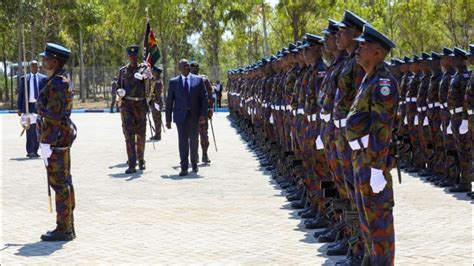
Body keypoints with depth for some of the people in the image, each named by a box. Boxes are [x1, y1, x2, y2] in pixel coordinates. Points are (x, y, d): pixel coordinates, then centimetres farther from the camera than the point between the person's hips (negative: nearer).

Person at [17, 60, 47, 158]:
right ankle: (30, 151, -8)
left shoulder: (43, 78, 8)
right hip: (28, 106, -1)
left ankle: (35, 151, 11)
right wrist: (19, 108, 1)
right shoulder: (24, 79, 8)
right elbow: (20, 94, 8)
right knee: (30, 129, -8)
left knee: (38, 130, 5)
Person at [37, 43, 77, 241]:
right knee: (64, 183, 13)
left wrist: (45, 143, -21)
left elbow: (54, 116, -21)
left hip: (56, 139, -10)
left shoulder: (57, 83, -18)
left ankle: (63, 230, -1)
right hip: (63, 137, 10)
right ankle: (67, 227, 20)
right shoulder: (61, 81, 14)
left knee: (60, 184, -6)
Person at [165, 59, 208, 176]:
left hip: (194, 115, 1)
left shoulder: (198, 80, 5)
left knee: (194, 140, 11)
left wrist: (203, 114, -9)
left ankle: (194, 163, 29)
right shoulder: (174, 82, 4)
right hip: (181, 115, -1)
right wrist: (168, 119, 1)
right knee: (183, 140, -7)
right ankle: (184, 167, -7)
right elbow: (169, 101, 5)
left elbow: (204, 98, 2)